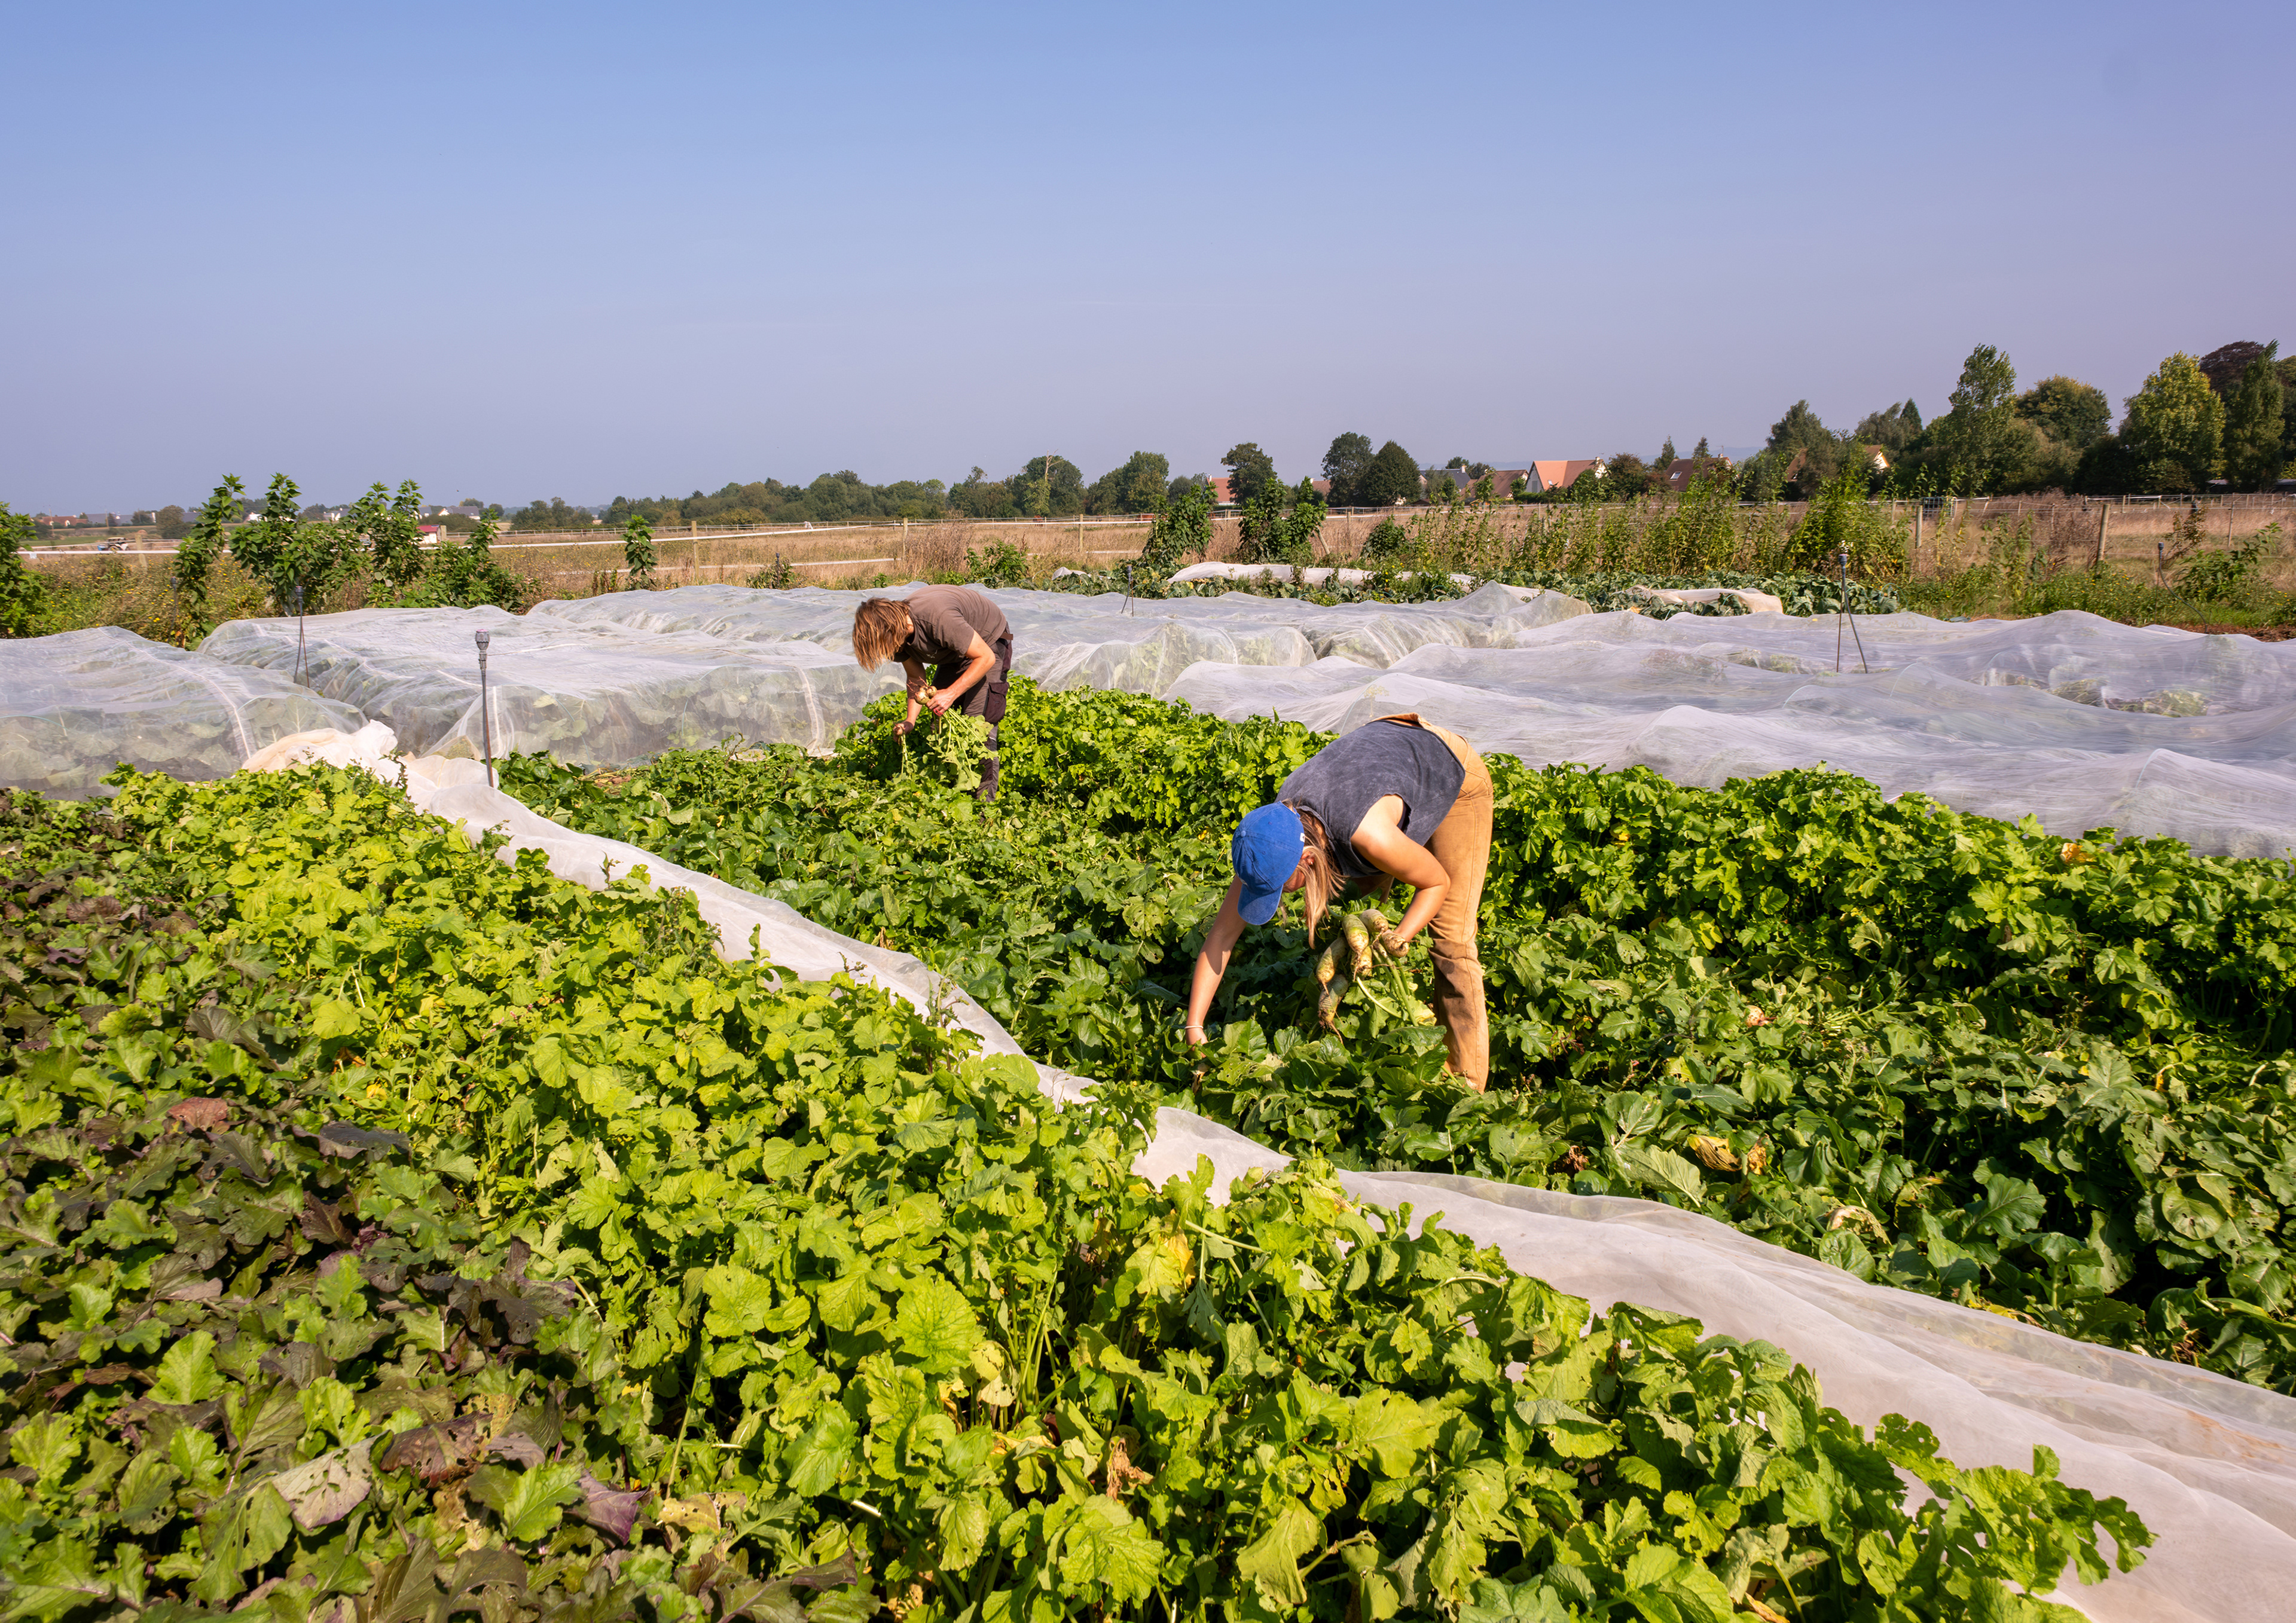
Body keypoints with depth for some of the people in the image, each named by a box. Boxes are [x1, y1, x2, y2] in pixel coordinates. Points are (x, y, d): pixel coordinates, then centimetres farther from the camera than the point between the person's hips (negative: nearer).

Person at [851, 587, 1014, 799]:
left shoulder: (939, 618, -40)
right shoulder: (896, 633, -14)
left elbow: (986, 658, -32)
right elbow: (916, 678, 0)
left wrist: (951, 693, -35)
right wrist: (910, 721, -13)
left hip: (988, 644, -8)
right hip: (954, 653, 8)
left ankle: (985, 802, -13)